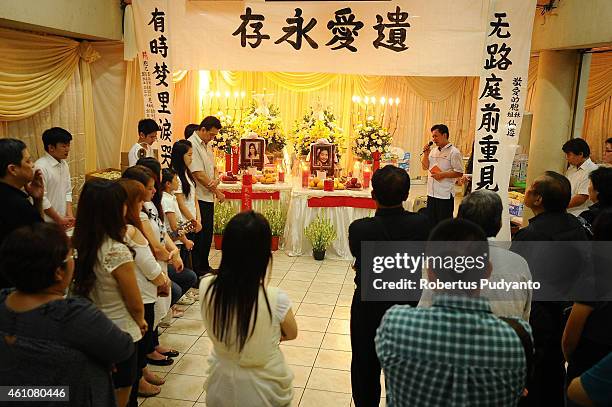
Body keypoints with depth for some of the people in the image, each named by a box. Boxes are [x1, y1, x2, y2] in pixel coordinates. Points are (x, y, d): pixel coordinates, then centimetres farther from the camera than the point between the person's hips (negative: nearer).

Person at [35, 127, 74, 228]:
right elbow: (41, 199, -17)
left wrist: (69, 215, -1)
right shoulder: (40, 167, -17)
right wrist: (59, 219, -12)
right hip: (47, 223, -7)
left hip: (63, 220, 7)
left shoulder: (64, 164, 6)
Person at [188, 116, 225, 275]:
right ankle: (195, 271, 5)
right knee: (199, 235, -4)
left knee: (208, 233, 14)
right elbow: (198, 174, -19)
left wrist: (215, 180, -5)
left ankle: (204, 266, 26)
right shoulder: (192, 145, -15)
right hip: (198, 197, -9)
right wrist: (217, 192, -10)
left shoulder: (206, 145, 14)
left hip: (208, 197, 9)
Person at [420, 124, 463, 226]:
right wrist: (426, 154, 2)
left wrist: (442, 175, -20)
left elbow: (459, 173, -12)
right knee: (431, 221, 13)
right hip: (432, 192, 7)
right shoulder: (433, 151, 13)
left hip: (445, 194, -7)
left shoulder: (454, 152, -9)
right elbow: (425, 167, 16)